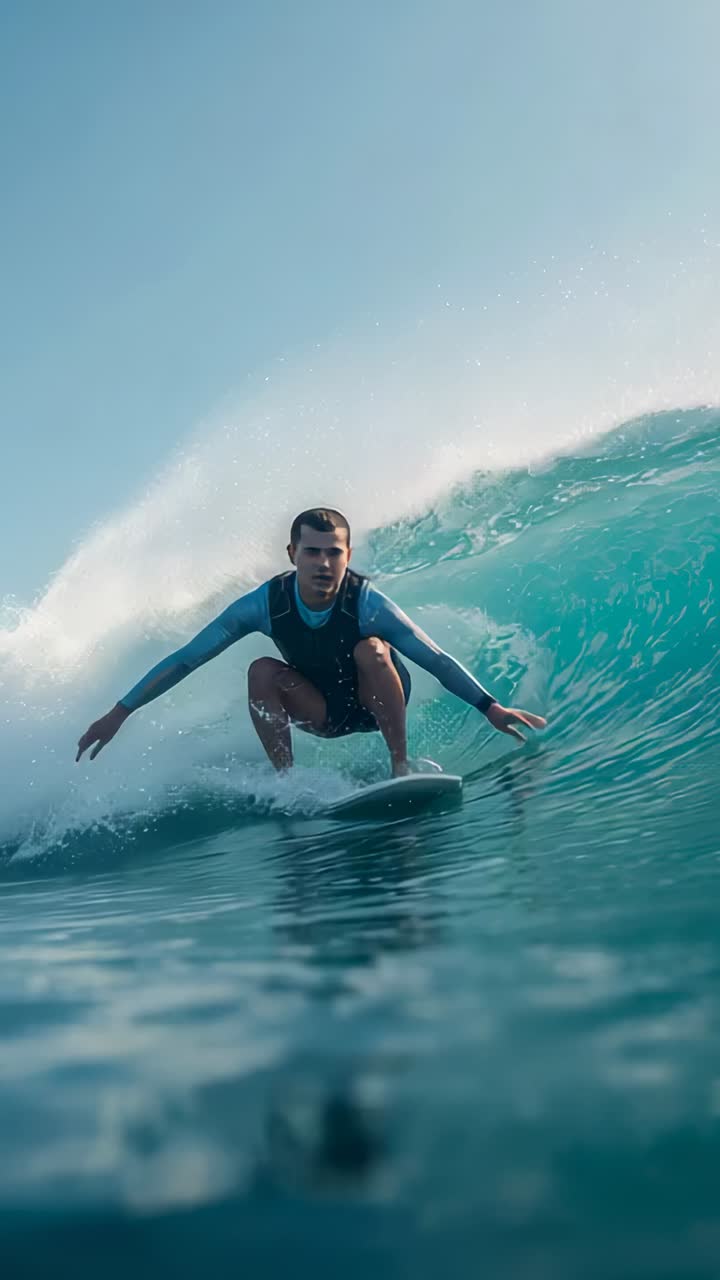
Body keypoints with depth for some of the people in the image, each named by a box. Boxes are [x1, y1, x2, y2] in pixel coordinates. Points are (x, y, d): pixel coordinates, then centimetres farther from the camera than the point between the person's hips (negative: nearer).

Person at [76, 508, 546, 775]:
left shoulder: (367, 603, -29)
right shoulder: (265, 604, -23)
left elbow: (435, 659, -26)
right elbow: (185, 659, -18)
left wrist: (490, 707, -35)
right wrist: (120, 713, -18)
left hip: (379, 701, -2)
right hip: (324, 711, 2)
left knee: (371, 649, -33)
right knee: (262, 670, -26)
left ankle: (401, 765, -25)